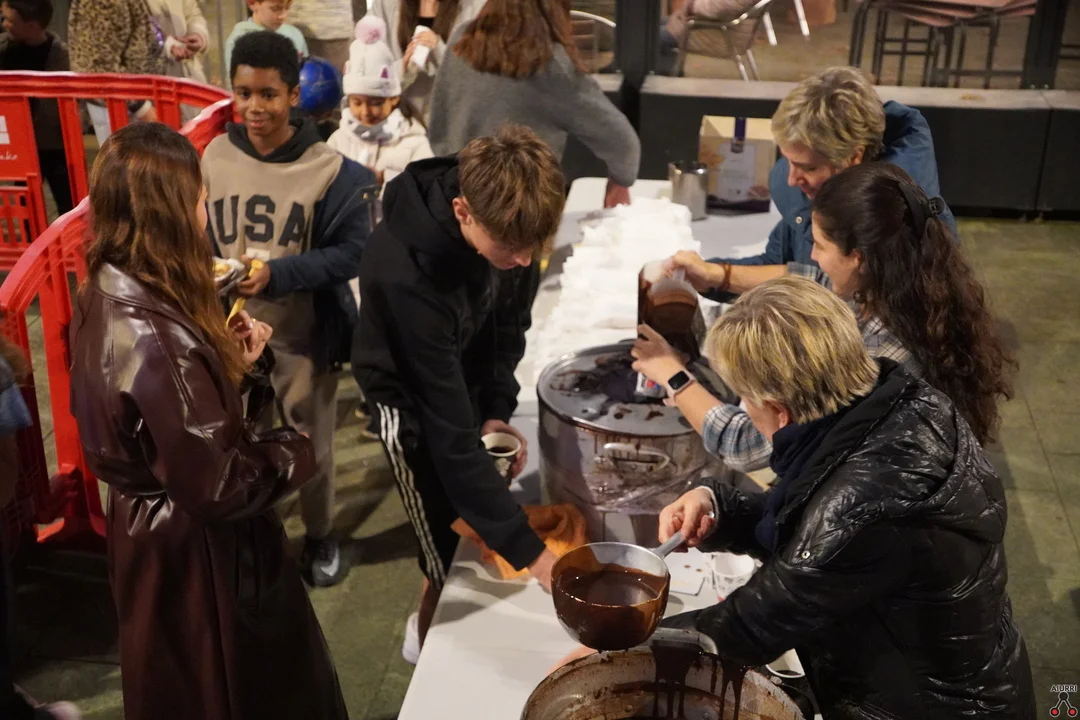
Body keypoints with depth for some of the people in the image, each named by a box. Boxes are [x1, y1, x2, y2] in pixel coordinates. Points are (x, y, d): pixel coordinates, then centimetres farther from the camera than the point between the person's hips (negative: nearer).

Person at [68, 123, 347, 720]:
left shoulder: (107, 297, -5)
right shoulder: (158, 339, -34)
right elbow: (219, 485, -29)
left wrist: (230, 360, 1)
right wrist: (295, 452, -13)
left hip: (147, 528, 9)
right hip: (197, 549, -9)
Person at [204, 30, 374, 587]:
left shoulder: (330, 169, -15)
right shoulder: (214, 157, -5)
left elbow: (351, 252, -13)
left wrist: (279, 274, -25)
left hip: (303, 337, -2)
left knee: (311, 447, 16)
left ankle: (319, 538, 41)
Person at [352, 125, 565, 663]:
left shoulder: (503, 219, -24)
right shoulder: (406, 274, -41)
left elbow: (509, 318, -4)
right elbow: (449, 435, -38)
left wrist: (499, 407, -14)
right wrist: (528, 549, -38)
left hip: (472, 375, 5)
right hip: (414, 398, -5)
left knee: (485, 519, 14)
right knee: (454, 555, 0)